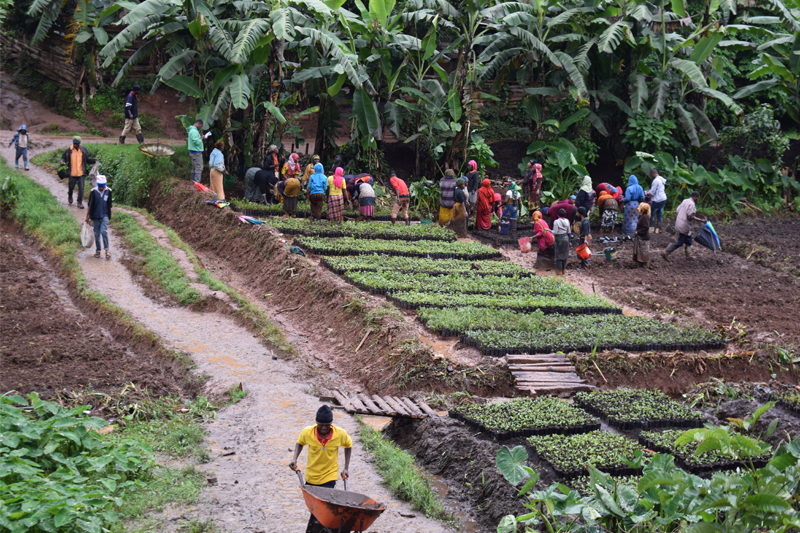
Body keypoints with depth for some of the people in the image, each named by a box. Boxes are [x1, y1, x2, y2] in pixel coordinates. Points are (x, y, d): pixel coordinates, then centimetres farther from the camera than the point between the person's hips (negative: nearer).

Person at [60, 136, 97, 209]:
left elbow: (87, 159, 13)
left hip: (81, 173, 1)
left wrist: (93, 160, -3)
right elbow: (64, 158, 8)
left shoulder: (83, 150, 3)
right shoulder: (68, 150, -3)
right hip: (72, 173, -1)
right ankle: (70, 196, 44)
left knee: (81, 188, -3)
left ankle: (80, 202, 5)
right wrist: (62, 161, -14)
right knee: (71, 187, 12)